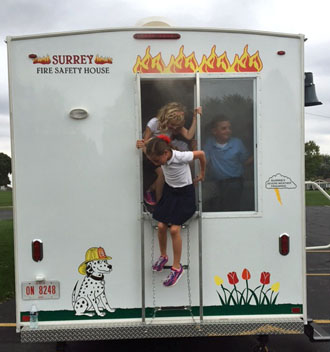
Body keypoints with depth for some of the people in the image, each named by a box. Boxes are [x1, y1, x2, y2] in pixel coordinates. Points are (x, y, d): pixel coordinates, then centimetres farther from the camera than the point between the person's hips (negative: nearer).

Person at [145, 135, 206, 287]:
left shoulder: (181, 157, -30)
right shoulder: (160, 156, -15)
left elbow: (201, 154, -12)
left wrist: (202, 173, 3)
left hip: (184, 193, -5)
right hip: (168, 191, 5)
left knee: (174, 229, -12)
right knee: (161, 226, -2)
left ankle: (177, 267, 4)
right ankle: (163, 256, 26)